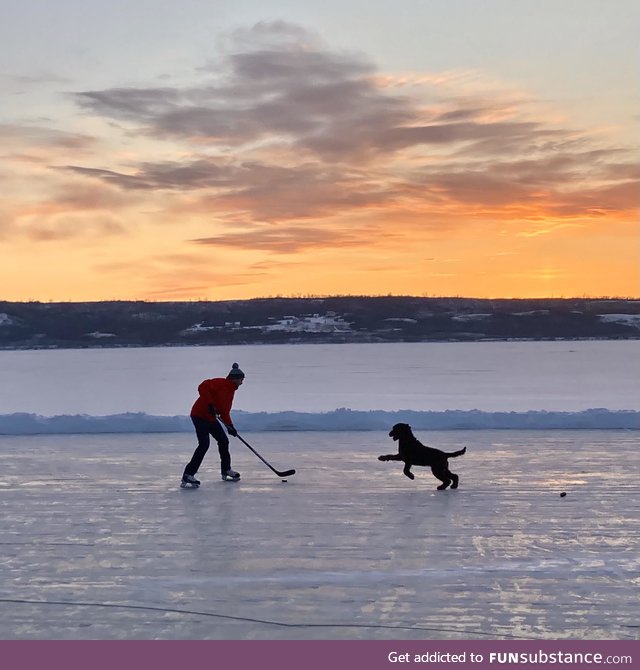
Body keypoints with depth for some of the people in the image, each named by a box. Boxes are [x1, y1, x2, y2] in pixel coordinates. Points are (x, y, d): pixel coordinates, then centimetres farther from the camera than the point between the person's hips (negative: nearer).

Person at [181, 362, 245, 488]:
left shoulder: (231, 390, 13)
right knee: (204, 444, -19)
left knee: (224, 441, 14)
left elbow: (225, 411, 16)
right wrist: (210, 404, -31)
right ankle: (187, 476, -21)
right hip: (200, 415, -10)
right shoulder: (220, 383, -15)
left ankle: (226, 471, 32)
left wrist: (230, 426, 5)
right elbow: (202, 387, -28)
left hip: (211, 418, 10)